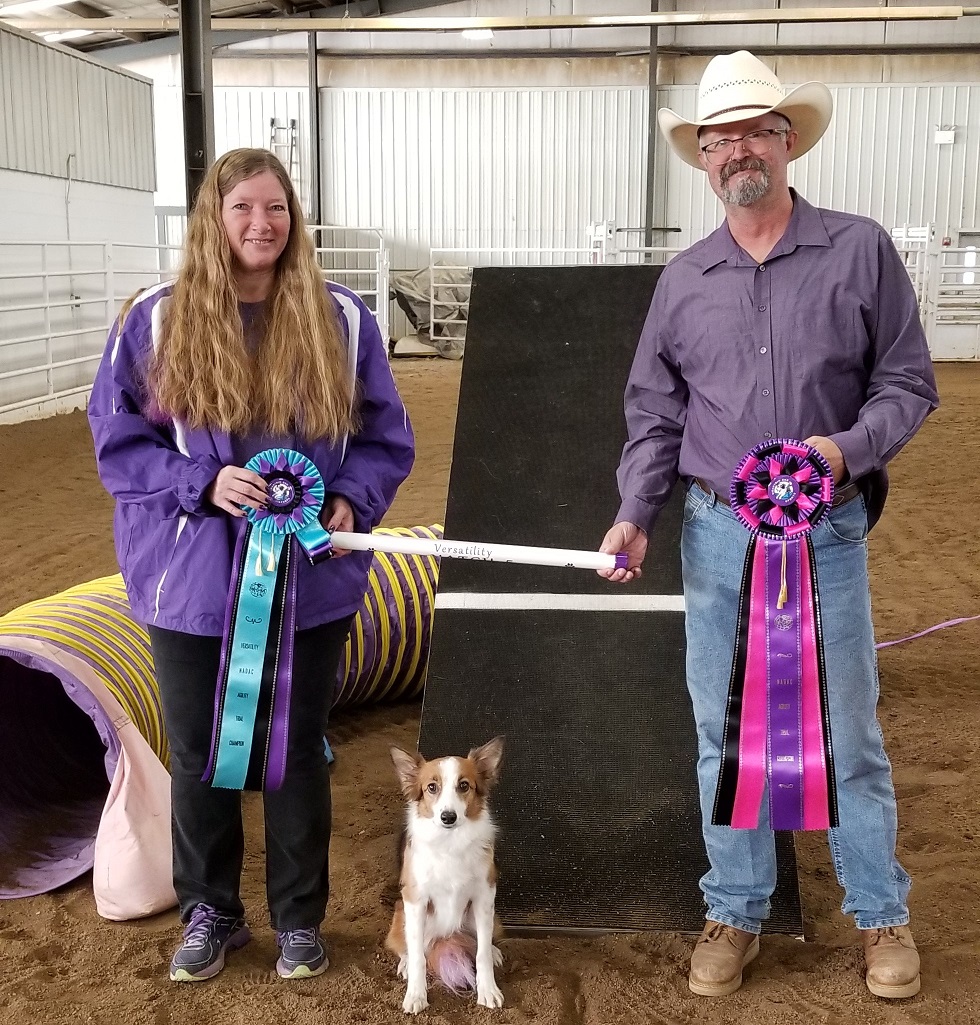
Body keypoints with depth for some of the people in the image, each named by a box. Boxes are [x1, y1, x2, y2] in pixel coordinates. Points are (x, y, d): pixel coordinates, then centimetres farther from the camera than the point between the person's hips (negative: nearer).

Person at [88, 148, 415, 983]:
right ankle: (210, 912, 34)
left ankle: (299, 918, 32)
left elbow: (384, 437, 4)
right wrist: (202, 485, -18)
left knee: (298, 751, 13)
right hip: (192, 582, 0)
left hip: (310, 581, 0)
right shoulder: (156, 320, -5)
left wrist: (351, 502, -15)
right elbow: (117, 438, -2)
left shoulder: (341, 319, -2)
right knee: (199, 755, 13)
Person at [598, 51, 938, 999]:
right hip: (717, 536, 3)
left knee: (847, 733, 7)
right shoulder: (683, 280, 5)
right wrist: (634, 514, -5)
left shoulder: (859, 251, -2)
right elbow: (653, 413, 8)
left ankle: (881, 915, 26)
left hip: (828, 533, -2)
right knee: (725, 733, 11)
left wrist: (849, 448, -19)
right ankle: (735, 913, 26)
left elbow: (908, 383, -1)